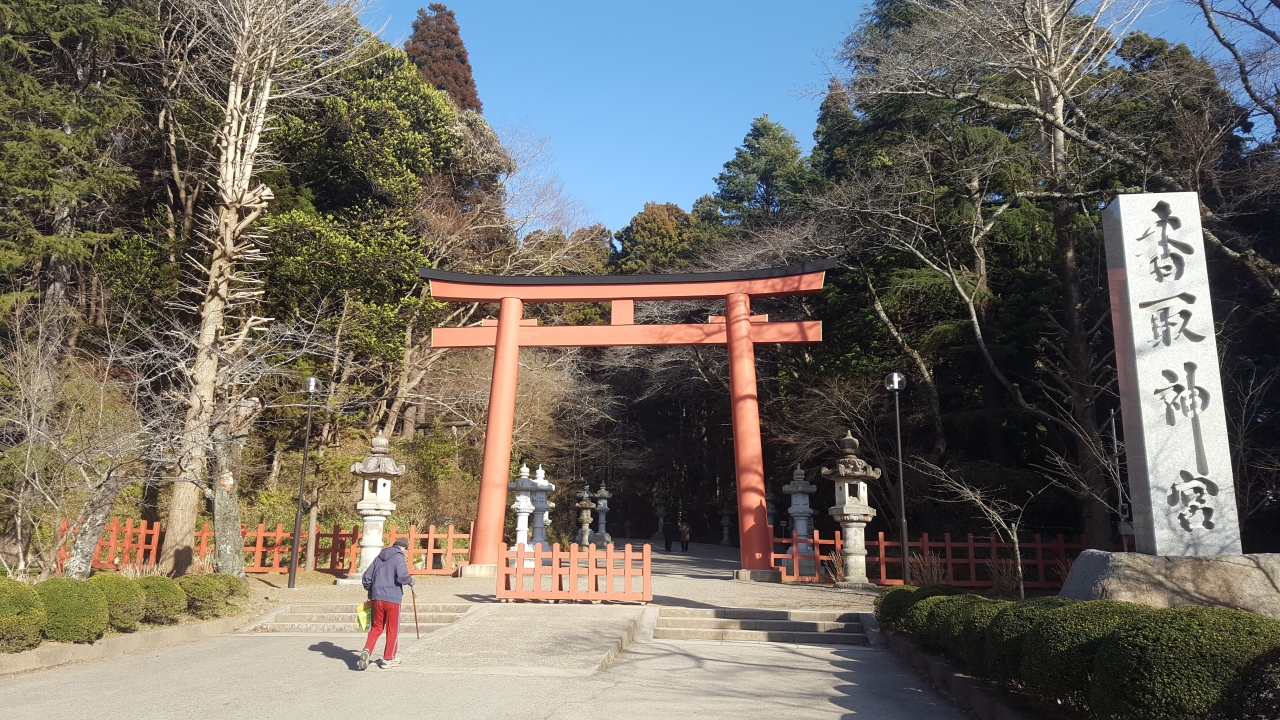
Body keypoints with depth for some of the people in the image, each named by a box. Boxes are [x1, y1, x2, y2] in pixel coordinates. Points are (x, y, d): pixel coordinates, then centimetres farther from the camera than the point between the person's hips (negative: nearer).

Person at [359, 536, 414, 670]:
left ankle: (367, 651, -5)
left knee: (376, 628, 15)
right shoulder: (398, 558, -7)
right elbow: (402, 576, -23)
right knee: (393, 629, 8)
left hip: (377, 599, 5)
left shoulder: (379, 558, 12)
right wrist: (411, 580, -3)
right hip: (393, 599, -5)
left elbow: (366, 578, 13)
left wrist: (371, 591, 27)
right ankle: (388, 659, 14)